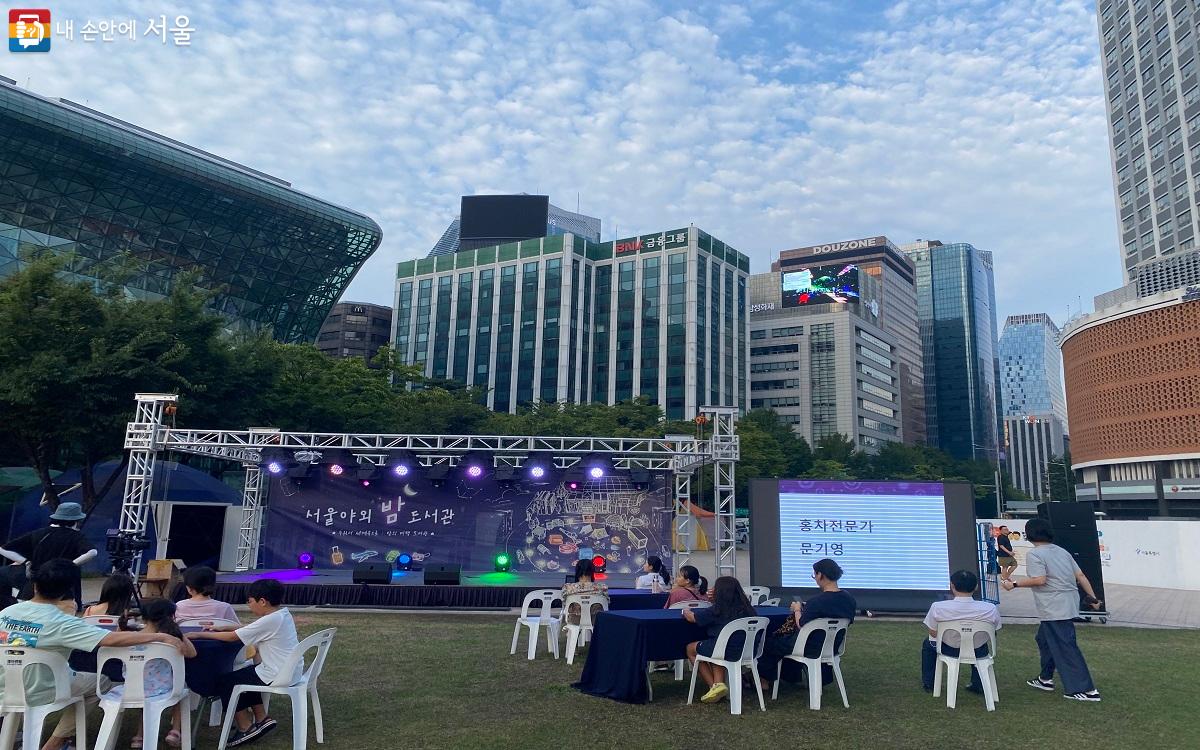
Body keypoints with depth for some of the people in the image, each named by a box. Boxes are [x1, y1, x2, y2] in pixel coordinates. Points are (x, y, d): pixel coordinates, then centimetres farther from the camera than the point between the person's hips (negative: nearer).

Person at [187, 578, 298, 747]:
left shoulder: (270, 621, -23)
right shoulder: (283, 614, 6)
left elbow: (233, 637, -18)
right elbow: (251, 628, 18)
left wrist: (200, 634, -9)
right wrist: (225, 627, 10)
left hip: (277, 676, -9)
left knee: (227, 682, 5)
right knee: (244, 675, 25)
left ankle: (246, 728, 14)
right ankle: (261, 719, 25)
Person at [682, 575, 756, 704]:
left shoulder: (717, 610, -12)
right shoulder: (746, 609, 2)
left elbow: (691, 617, -1)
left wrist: (685, 611, 21)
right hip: (747, 650, 7)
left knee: (691, 648, 19)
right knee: (714, 646, 35)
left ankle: (714, 685, 12)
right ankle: (719, 683, 15)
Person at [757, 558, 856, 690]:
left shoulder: (815, 601, -30)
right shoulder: (850, 600, -9)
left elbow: (801, 626, -21)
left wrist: (797, 610, -1)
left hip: (811, 649, -7)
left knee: (770, 644, 16)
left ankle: (764, 679, 31)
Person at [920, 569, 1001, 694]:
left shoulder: (937, 607, -25)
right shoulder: (990, 609, -23)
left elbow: (933, 633, -9)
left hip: (949, 651, -1)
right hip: (977, 653, 1)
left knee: (928, 643, 33)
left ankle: (928, 683, 39)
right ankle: (979, 685, 43)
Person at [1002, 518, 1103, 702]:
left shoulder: (1034, 554, -12)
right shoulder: (1061, 551, 13)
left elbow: (1040, 580, -20)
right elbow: (1080, 576, 11)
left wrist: (1014, 584, -12)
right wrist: (1092, 597, 15)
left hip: (1055, 609, -9)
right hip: (1069, 604, 9)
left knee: (1065, 647, -3)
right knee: (1044, 639, 21)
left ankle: (1086, 690, 0)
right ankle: (1045, 679, 29)